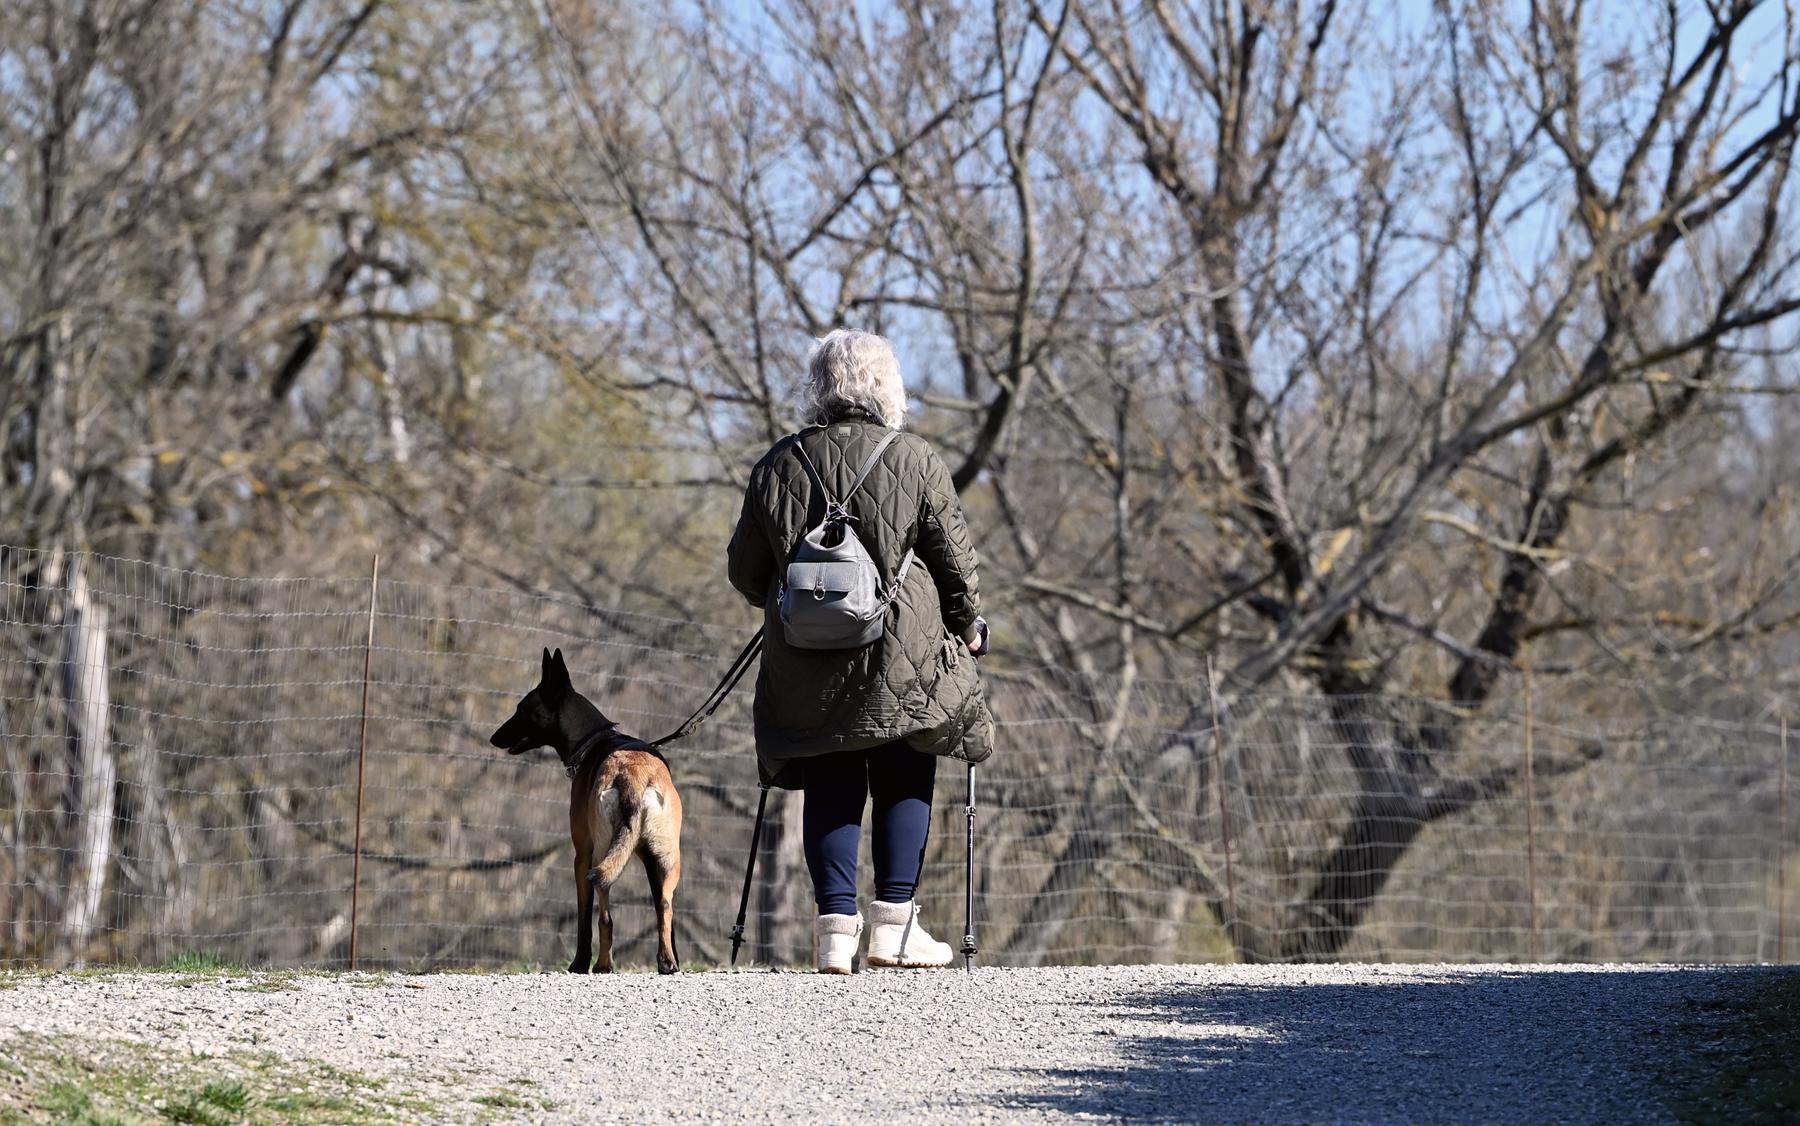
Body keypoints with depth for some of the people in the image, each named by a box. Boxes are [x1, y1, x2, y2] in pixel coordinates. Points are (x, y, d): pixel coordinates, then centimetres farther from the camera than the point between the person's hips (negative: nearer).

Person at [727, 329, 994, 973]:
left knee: (830, 788, 8)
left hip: (806, 668, 3)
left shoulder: (779, 465, 4)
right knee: (904, 783, 6)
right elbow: (956, 558, -1)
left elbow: (745, 570, 11)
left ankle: (835, 926, 0)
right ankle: (894, 924, 0)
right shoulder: (915, 462, -4)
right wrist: (968, 625, 17)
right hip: (904, 656, -2)